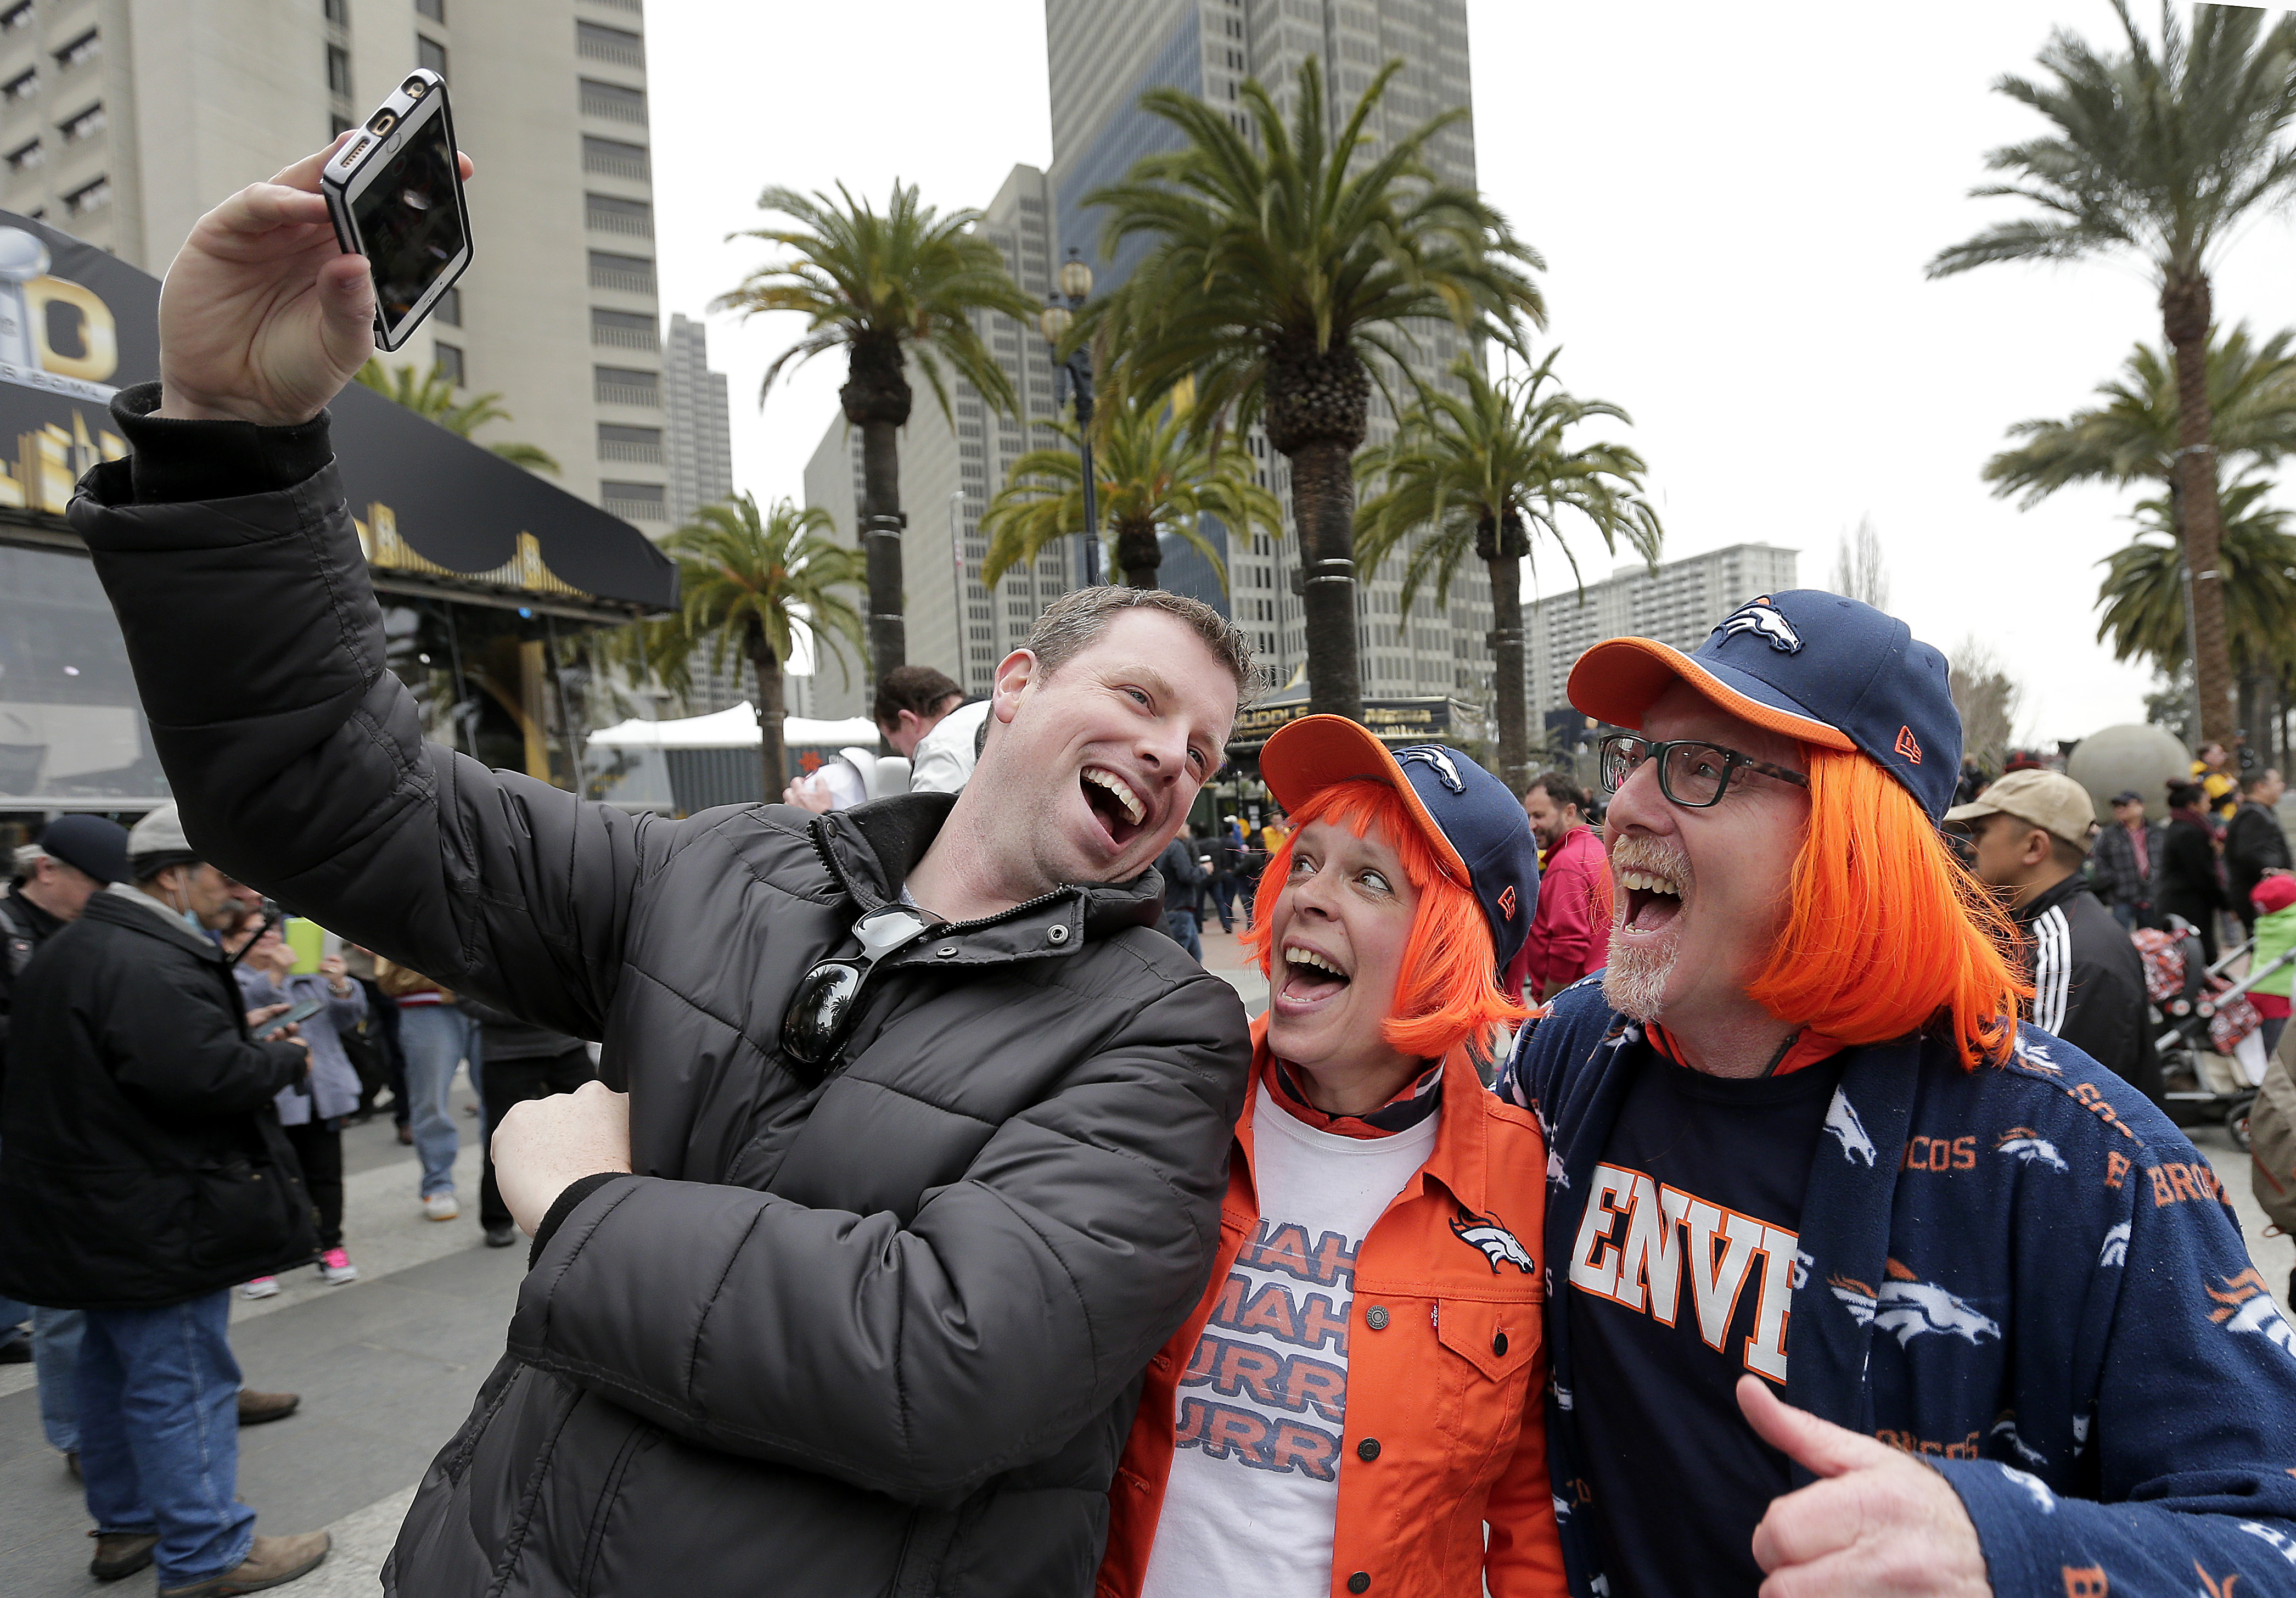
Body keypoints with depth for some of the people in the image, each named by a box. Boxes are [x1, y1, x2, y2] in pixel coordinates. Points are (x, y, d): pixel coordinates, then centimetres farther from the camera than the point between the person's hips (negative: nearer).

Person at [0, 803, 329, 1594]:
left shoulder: (78, 947, 11)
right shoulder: (147, 964, -25)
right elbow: (206, 1077, -33)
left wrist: (237, 1030, 8)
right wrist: (286, 1057, -16)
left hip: (94, 1213, 11)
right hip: (154, 1223, -11)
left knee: (115, 1368, 21)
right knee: (182, 1383, 0)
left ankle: (125, 1525, 37)